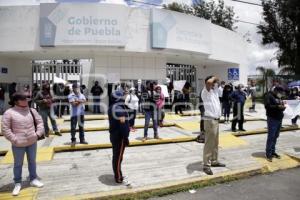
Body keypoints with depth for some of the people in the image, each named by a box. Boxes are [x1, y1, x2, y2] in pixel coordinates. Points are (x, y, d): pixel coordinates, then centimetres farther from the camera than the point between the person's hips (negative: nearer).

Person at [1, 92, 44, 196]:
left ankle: (33, 179, 32)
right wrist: (14, 139, -15)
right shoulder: (9, 113, -11)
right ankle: (18, 183, 30)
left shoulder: (31, 111, 2)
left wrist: (38, 133, -2)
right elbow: (5, 129, -10)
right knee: (18, 164, 12)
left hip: (32, 142, 4)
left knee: (32, 161, 16)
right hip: (18, 144, -3)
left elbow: (39, 121, 9)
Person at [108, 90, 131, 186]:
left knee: (116, 156, 18)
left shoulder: (112, 107, 9)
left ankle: (118, 175, 32)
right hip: (119, 137, -10)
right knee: (118, 157, 1)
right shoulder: (119, 109, -22)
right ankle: (119, 178, 13)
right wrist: (126, 138, -17)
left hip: (114, 135, 10)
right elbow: (122, 124, -23)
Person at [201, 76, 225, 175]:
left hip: (216, 120, 9)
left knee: (215, 143, 16)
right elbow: (209, 82, -28)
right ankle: (206, 165, 0)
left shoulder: (214, 90, 14)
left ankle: (214, 161, 27)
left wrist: (215, 79, 11)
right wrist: (213, 78, -10)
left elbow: (216, 81, 30)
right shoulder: (205, 92, -10)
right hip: (210, 120, -9)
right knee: (209, 144, -6)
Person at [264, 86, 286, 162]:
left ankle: (273, 152, 22)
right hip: (272, 119, -8)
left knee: (276, 136, 12)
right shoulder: (269, 96, -7)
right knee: (271, 137, -6)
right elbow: (267, 106, -18)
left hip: (279, 119, 8)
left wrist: (283, 107, 1)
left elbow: (281, 106, 22)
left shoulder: (279, 97, 18)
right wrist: (277, 106, -26)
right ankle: (268, 154, 0)